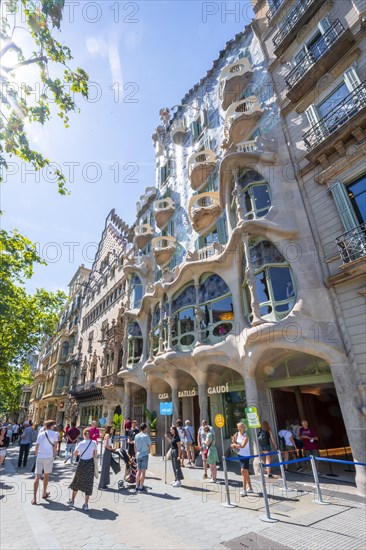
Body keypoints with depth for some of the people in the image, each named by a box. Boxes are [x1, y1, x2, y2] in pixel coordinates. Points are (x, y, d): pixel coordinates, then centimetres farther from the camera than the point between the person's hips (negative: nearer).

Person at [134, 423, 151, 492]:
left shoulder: (136, 436, 4)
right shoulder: (146, 436, -13)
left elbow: (135, 446, 10)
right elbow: (149, 445, -6)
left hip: (138, 455, 6)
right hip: (145, 455, -6)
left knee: (139, 471, 15)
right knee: (143, 471, 1)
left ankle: (137, 487, 19)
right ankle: (141, 488, 3)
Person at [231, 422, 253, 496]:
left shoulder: (246, 436, -16)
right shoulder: (237, 434, 2)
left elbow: (242, 446, -24)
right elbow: (234, 444, 6)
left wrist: (235, 445, -15)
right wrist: (233, 440, -15)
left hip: (245, 455, -7)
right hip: (240, 455, 7)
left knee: (243, 471, -10)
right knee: (245, 472, 16)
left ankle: (244, 490, -4)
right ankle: (250, 488, 29)